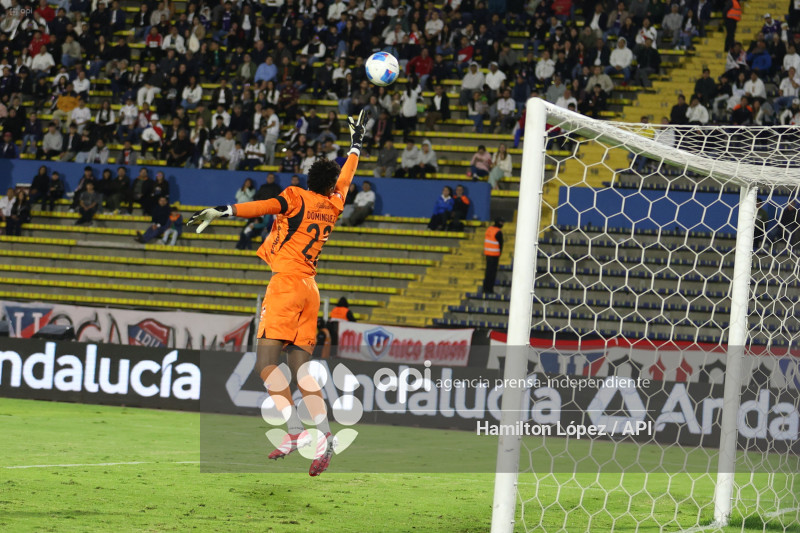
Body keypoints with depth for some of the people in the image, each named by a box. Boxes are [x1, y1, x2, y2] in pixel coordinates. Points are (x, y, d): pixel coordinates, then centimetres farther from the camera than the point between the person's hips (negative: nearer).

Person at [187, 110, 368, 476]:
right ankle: (324, 437, -8)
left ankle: (296, 430, -26)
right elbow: (346, 176, 35)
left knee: (266, 362, -11)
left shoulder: (297, 197, 0)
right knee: (301, 370, 5)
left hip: (286, 282, -7)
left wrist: (223, 211, -25)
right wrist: (356, 141, 51)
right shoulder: (334, 204, 17)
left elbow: (264, 207, -17)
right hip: (310, 290, 7)